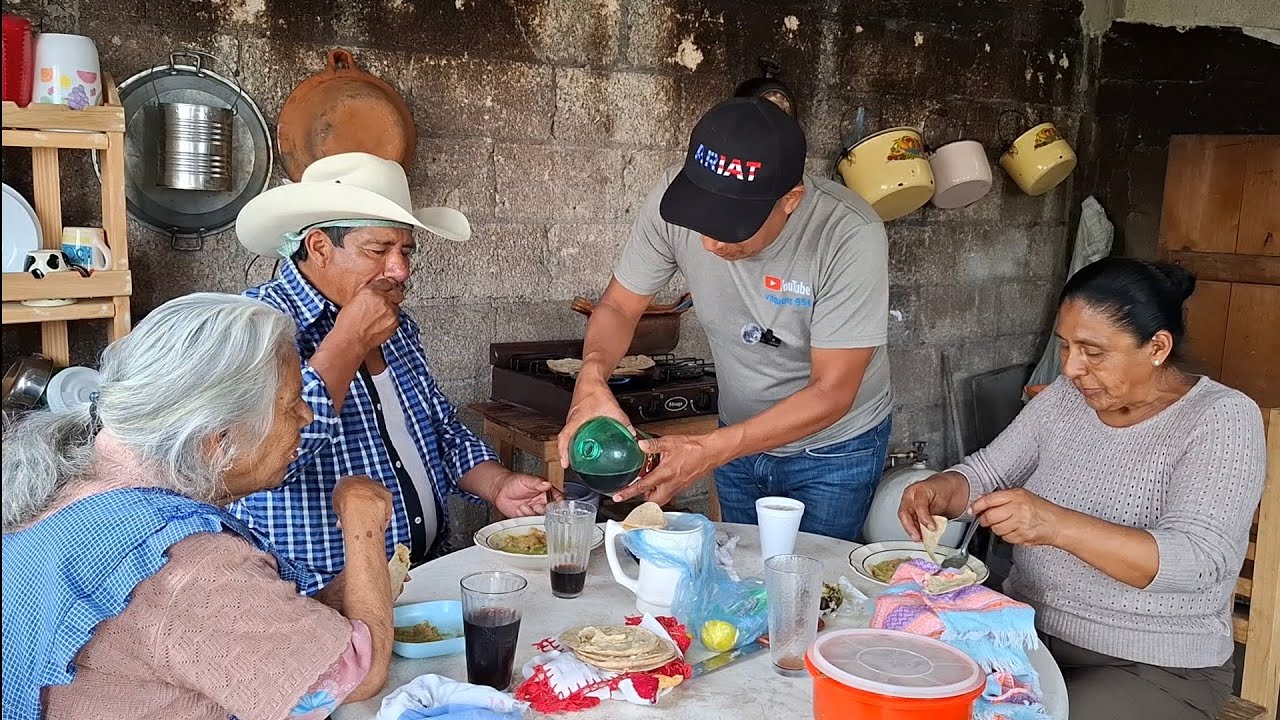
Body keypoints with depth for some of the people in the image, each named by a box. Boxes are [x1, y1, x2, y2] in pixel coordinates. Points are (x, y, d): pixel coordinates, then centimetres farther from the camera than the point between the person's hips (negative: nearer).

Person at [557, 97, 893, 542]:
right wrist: (592, 380, -31)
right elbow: (619, 307, -9)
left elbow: (831, 393, -28)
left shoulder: (851, 236, -32)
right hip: (741, 435, 4)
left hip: (835, 449, -3)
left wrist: (709, 452, -37)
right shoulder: (675, 198, -22)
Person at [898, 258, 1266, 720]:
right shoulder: (1066, 395, 2)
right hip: (1027, 629, 5)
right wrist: (942, 489, -16)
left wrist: (1058, 526, -40)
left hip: (1151, 669, -5)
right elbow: (989, 471, 9)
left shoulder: (1222, 419, -14)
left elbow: (1197, 561, -26)